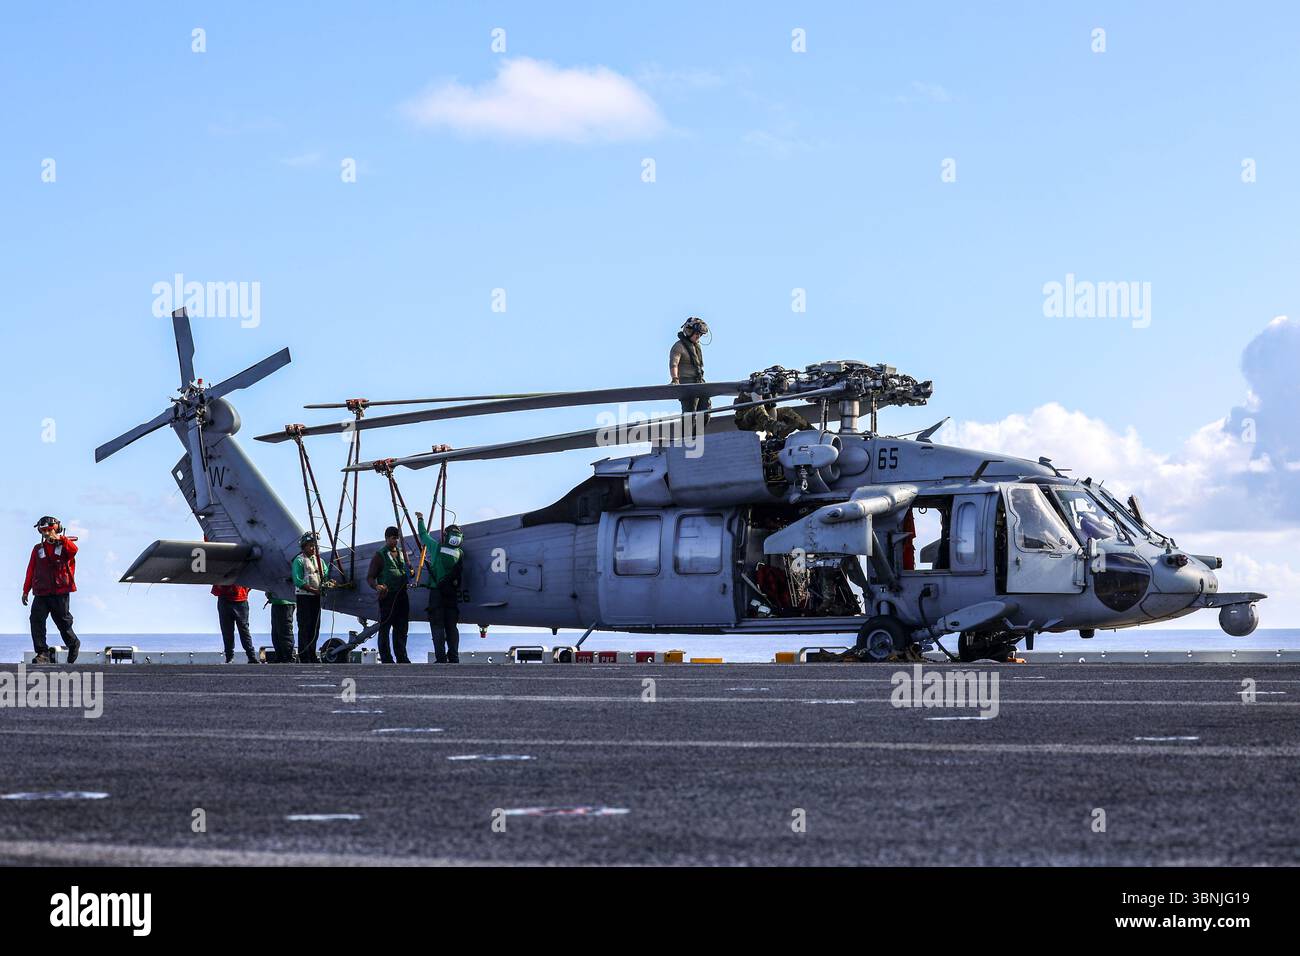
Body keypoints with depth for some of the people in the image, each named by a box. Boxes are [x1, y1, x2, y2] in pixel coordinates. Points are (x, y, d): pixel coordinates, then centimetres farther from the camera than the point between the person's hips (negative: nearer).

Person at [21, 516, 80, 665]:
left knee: (63, 623, 6)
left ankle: (74, 645, 32)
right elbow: (31, 570, 16)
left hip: (61, 593, -3)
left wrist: (60, 539, -30)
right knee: (36, 620, -14)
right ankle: (43, 654, -13)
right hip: (41, 594, 3)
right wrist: (26, 590, 15)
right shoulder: (38, 549, 14)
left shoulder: (65, 545, 4)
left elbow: (73, 550, -21)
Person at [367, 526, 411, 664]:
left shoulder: (402, 553, 16)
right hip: (387, 596, -6)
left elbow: (409, 572, 24)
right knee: (385, 628, -2)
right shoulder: (380, 555, -1)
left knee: (402, 628, 10)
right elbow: (370, 577, -5)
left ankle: (401, 657, 18)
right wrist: (377, 587, -25)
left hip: (402, 595, 6)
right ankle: (386, 659, 0)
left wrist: (410, 572, -1)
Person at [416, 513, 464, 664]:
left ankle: (441, 658, -9)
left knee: (438, 626, -2)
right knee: (451, 626, 10)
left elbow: (423, 535, 14)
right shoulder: (460, 554, 2)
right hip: (452, 593, 3)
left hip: (436, 591, -3)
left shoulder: (436, 547, -3)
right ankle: (454, 658, 7)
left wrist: (420, 519, 32)